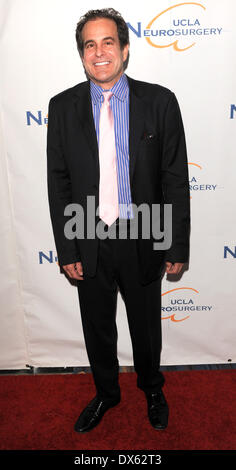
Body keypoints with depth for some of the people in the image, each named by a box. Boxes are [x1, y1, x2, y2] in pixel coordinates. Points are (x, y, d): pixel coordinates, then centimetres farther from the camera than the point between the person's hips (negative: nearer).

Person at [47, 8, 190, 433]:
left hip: (142, 240, -1)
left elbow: (176, 179, -4)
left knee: (146, 324, 18)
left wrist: (177, 245, -5)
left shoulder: (160, 102, -4)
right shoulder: (63, 107, 0)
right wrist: (66, 250, -3)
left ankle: (152, 389, 49)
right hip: (89, 242, 2)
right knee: (97, 327, 18)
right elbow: (58, 183, 0)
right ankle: (106, 393, 47)